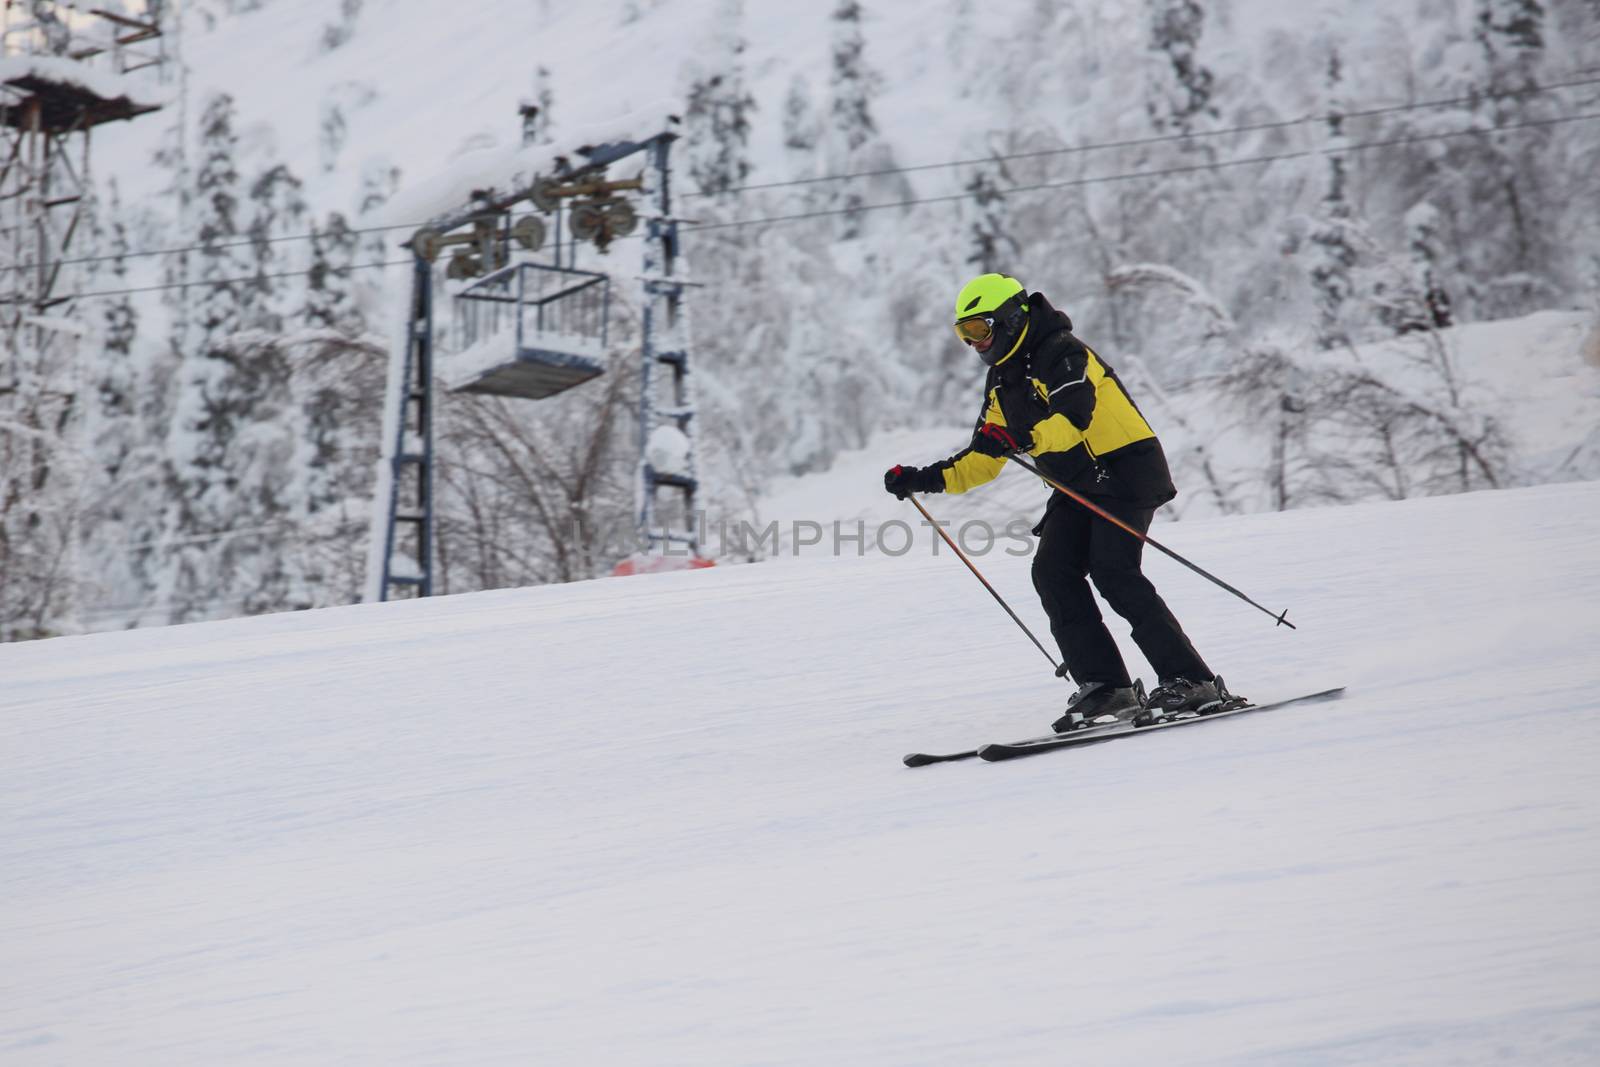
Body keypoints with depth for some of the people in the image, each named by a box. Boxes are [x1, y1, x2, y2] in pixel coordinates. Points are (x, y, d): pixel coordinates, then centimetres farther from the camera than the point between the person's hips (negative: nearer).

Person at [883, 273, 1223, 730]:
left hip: (1127, 469, -9)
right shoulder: (1001, 381, 14)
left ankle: (1189, 680, -19)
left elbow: (1073, 416, -33)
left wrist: (1022, 438, -48)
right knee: (1053, 571, -10)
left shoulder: (1063, 353, -14)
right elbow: (983, 459, 18)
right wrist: (927, 479, 4)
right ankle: (1106, 687, -11)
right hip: (1078, 486, 9)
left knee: (1112, 572, -22)